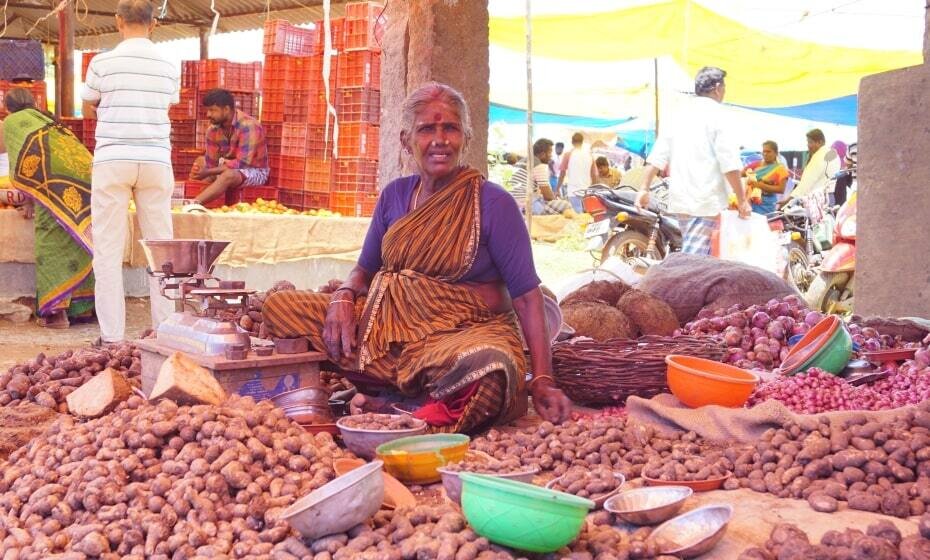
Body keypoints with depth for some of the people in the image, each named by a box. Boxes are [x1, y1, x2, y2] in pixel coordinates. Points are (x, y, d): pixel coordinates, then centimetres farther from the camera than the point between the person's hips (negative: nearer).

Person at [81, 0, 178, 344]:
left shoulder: (103, 63, -2)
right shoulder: (168, 67, 4)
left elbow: (88, 110, 11)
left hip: (112, 160, -2)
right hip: (156, 161, 2)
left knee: (109, 249, 1)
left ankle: (112, 335, 0)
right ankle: (165, 328, 10)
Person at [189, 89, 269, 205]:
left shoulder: (248, 126, -24)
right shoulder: (213, 129, -6)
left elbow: (242, 163, -30)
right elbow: (210, 162, -4)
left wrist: (207, 172, -32)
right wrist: (201, 172, -26)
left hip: (254, 171, -8)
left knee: (229, 175, -35)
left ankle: (194, 204, -44)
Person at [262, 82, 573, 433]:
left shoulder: (493, 203, -6)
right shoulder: (395, 195, 9)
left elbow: (526, 295, -9)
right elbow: (365, 269, 18)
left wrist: (543, 381, -20)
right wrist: (343, 298, -7)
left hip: (467, 332, -5)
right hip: (389, 328, 5)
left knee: (489, 365, -42)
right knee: (280, 306, -8)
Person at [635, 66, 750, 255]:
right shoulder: (716, 116, -7)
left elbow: (657, 156, 10)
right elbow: (729, 165, -13)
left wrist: (644, 189, 13)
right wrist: (742, 200, -7)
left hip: (680, 199, 8)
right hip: (705, 202, -7)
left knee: (698, 258, 18)